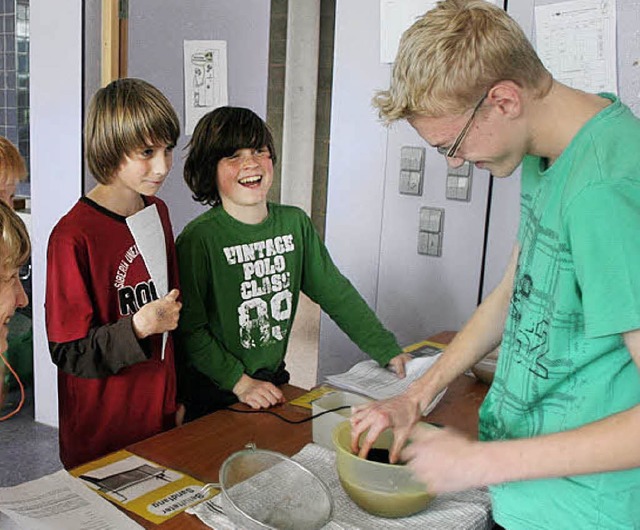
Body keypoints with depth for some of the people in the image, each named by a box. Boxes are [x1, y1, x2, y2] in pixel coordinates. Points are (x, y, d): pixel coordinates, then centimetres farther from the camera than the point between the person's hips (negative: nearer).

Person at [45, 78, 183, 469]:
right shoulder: (73, 237, -20)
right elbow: (69, 353, -15)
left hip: (161, 411, 6)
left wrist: (180, 396, 15)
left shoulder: (157, 211, 3)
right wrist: (139, 326, -30)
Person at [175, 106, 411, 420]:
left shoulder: (295, 224, 2)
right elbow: (189, 329, -14)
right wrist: (240, 382, -20)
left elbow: (337, 294, 5)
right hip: (215, 394, -4)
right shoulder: (198, 239, -15)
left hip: (274, 383, 4)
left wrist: (390, 352, 1)